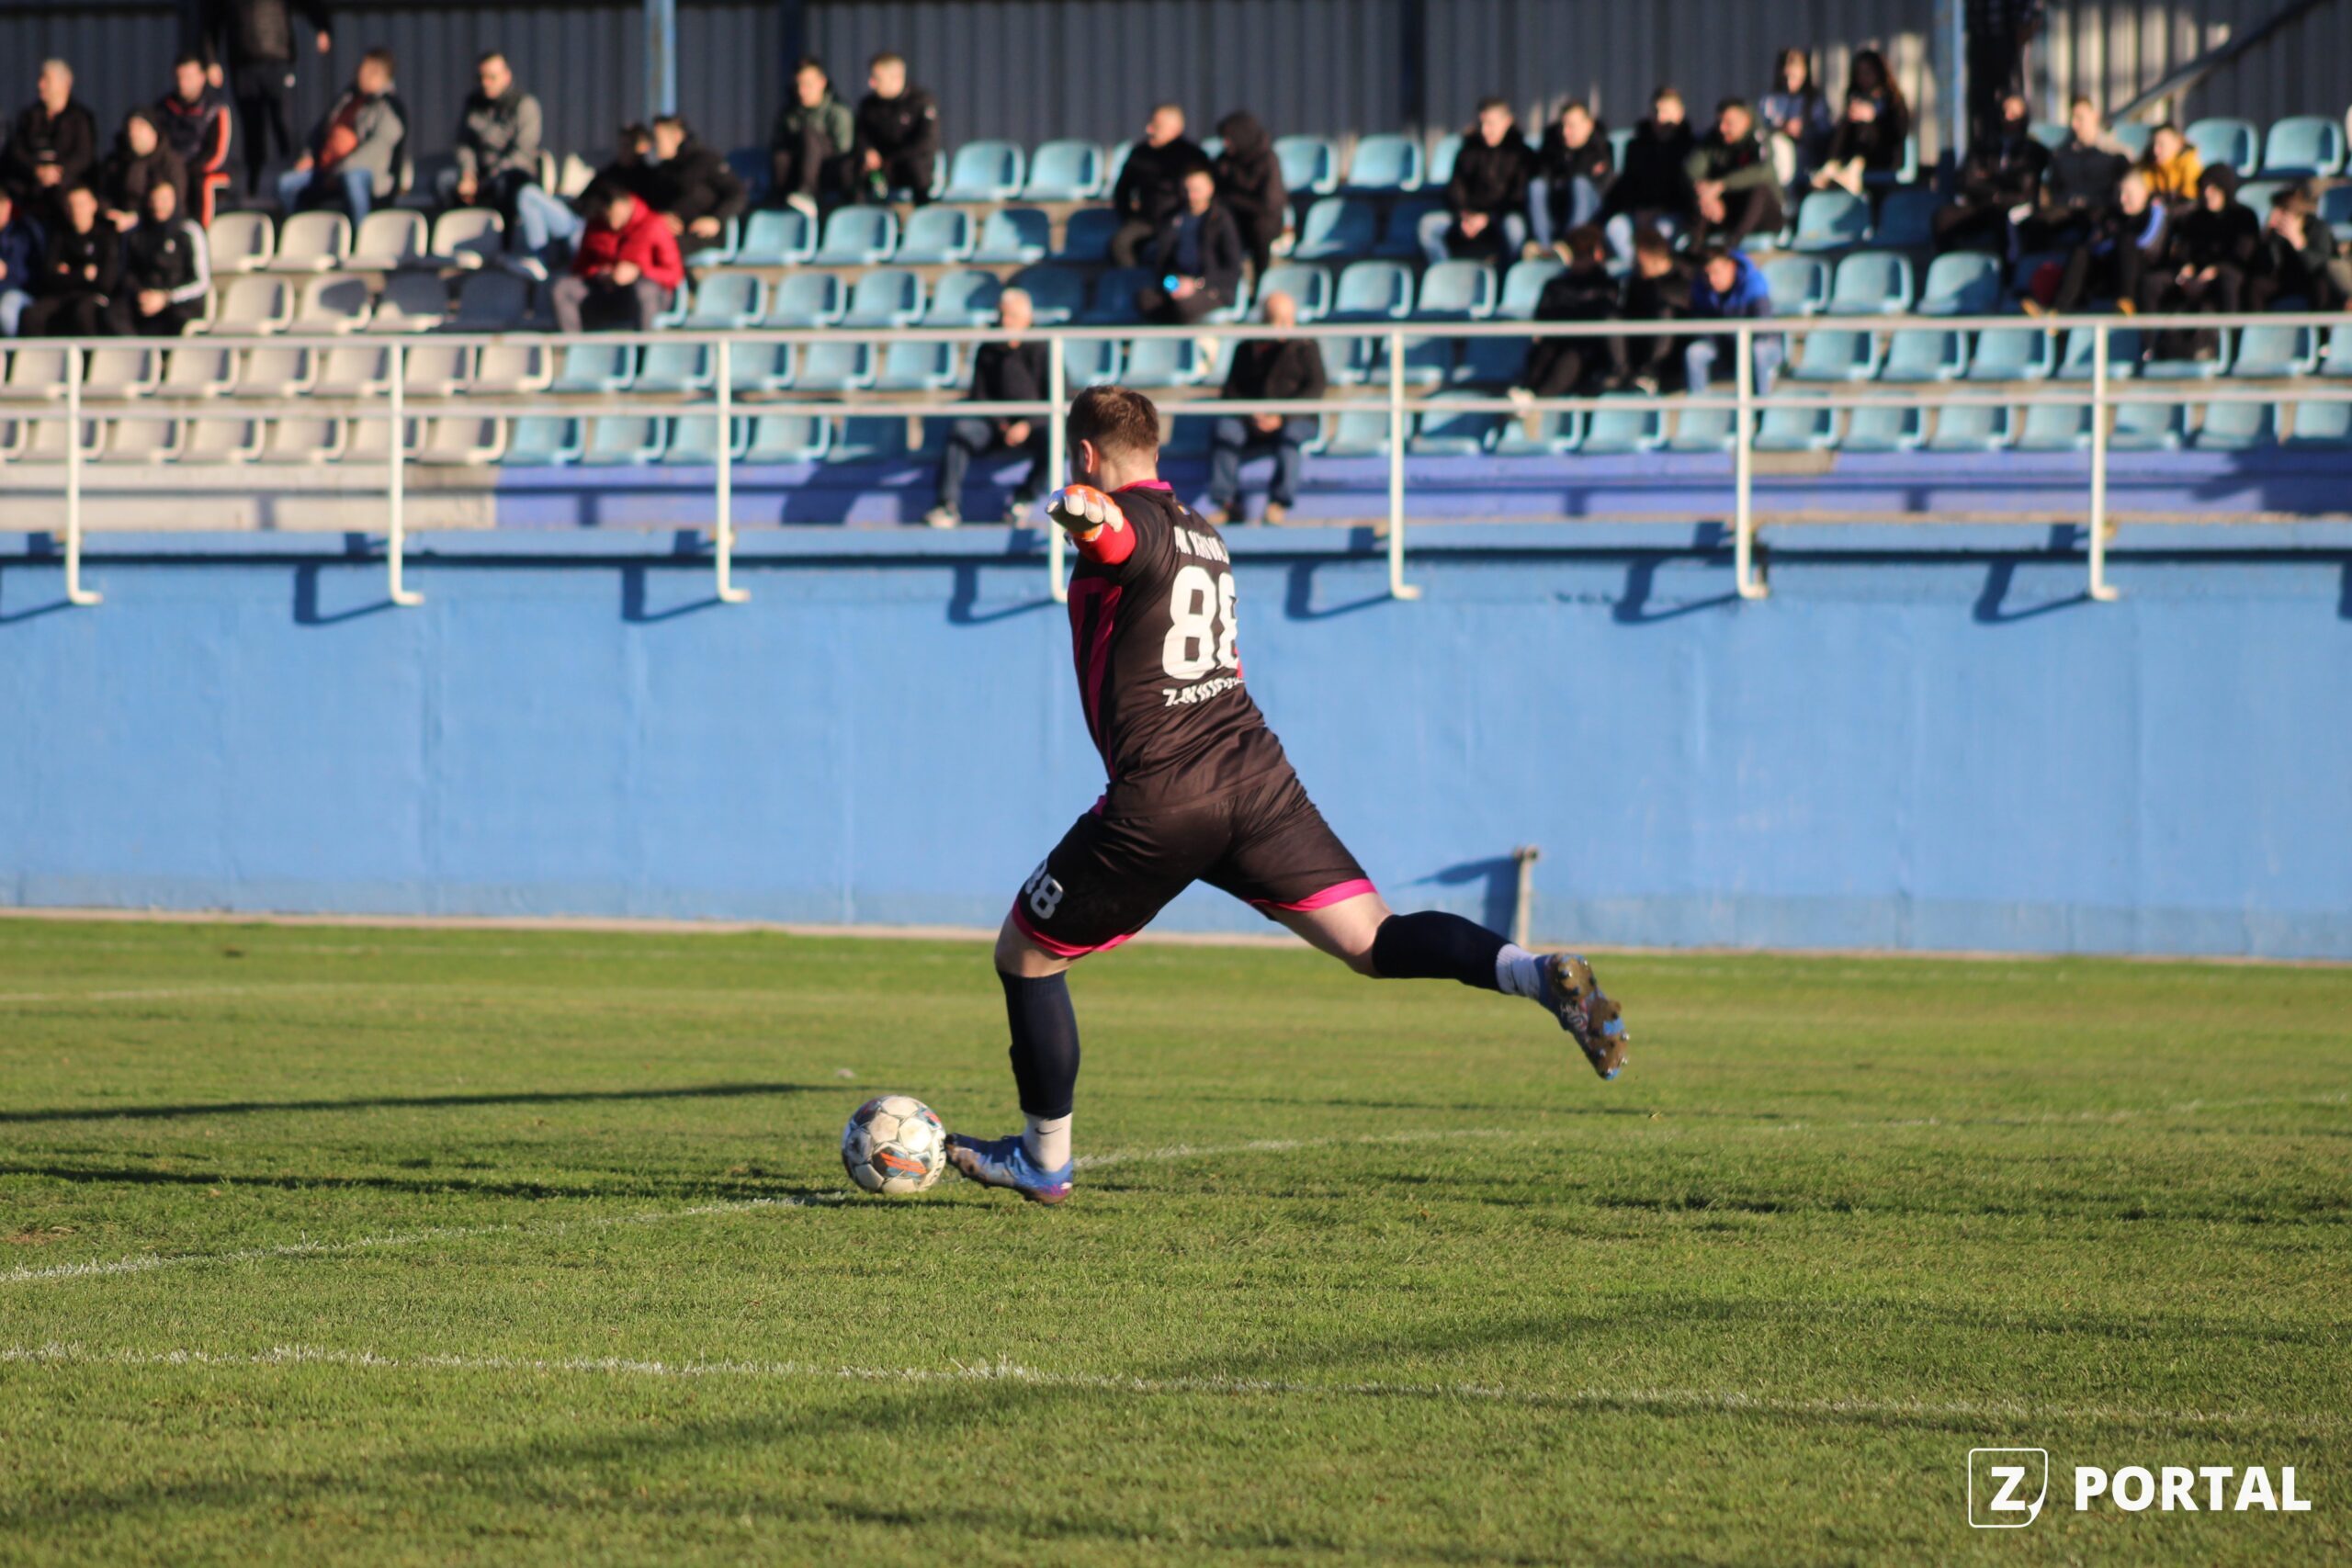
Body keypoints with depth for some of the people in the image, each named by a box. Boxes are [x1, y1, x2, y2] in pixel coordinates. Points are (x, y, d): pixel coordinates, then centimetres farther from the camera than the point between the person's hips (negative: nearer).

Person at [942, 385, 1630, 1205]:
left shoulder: (1133, 517, -6)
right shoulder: (1200, 531, 22)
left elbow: (1118, 526, -33)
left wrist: (1087, 516, -56)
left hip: (1161, 799, -7)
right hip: (1256, 772, 7)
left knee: (1024, 954, 13)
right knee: (1374, 941, -3)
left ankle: (1043, 1160, 23)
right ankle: (1533, 972, -28)